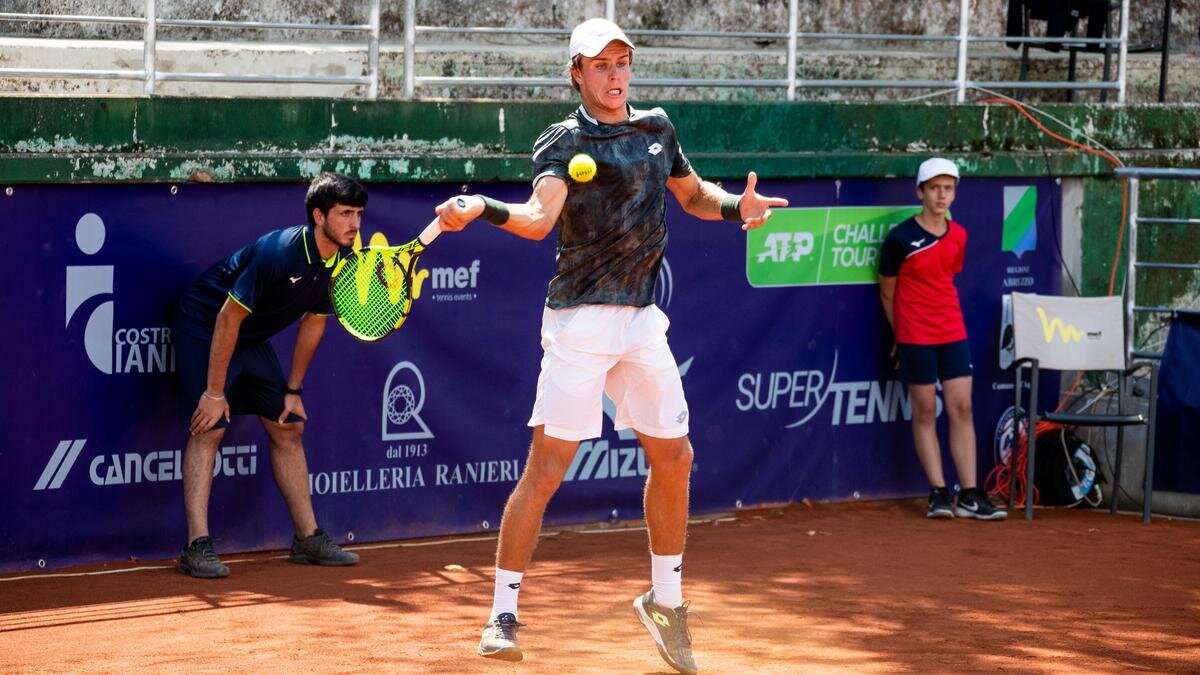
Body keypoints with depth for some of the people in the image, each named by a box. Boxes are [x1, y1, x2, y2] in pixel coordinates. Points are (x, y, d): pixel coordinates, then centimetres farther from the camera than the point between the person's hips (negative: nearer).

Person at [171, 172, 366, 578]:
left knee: (289, 428, 7)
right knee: (210, 428, -17)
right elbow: (229, 317, -28)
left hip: (252, 341, 8)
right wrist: (214, 392, -25)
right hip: (205, 328, -8)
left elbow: (313, 323, 7)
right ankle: (197, 547, -19)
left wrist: (293, 389, 8)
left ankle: (308, 538, 14)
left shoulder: (340, 263, -8)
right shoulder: (279, 253, -32)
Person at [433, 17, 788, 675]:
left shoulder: (656, 127, 11)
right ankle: (503, 614, -2)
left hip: (642, 322, 6)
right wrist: (481, 209, -44)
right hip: (580, 320, -6)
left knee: (673, 458, 10)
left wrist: (735, 206, 5)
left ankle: (664, 599, 28)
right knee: (546, 467, -9)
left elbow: (693, 192, 26)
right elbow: (540, 216, -25)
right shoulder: (563, 142, -8)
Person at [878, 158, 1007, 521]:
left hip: (953, 333, 4)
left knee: (962, 409, 0)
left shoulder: (958, 236, 5)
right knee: (926, 413, 1)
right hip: (915, 337, -4)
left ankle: (969, 496, 1)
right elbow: (887, 291, 1)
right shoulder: (900, 238, -9)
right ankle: (939, 494, 4)